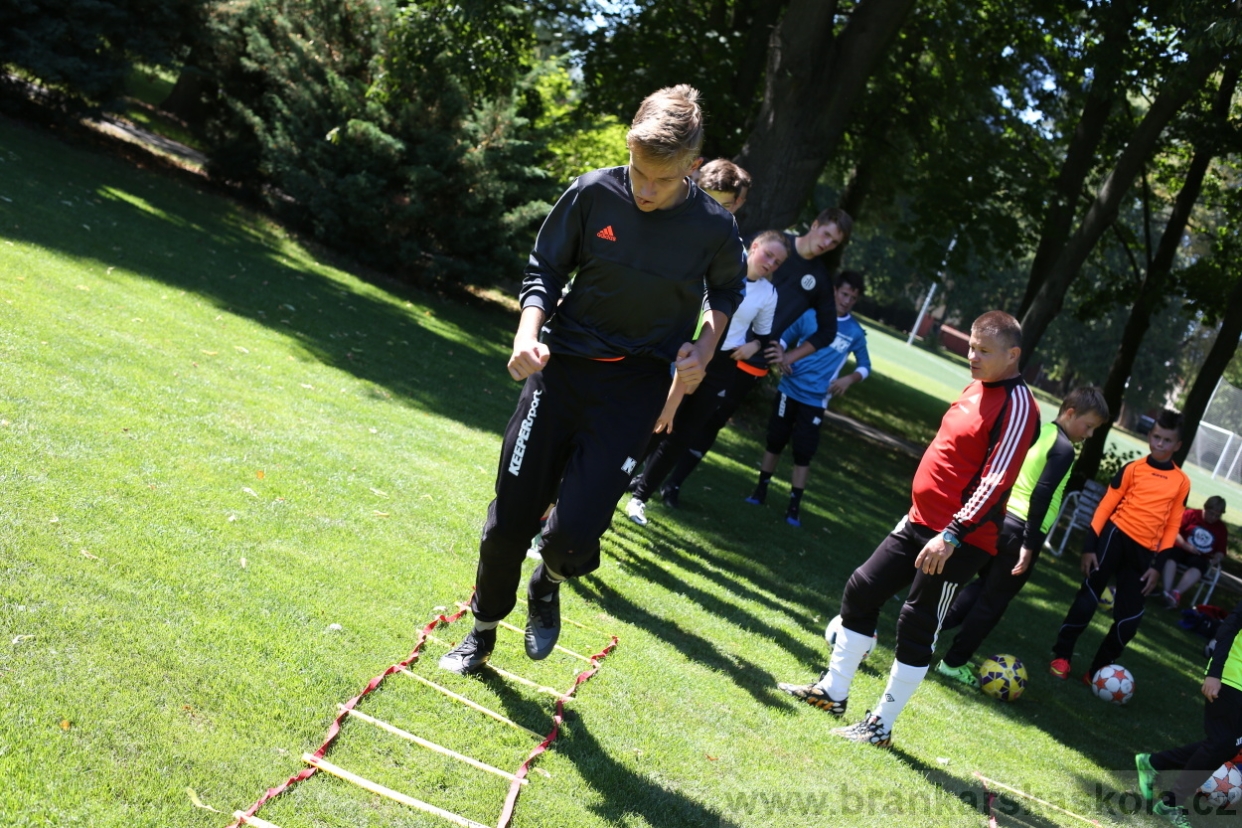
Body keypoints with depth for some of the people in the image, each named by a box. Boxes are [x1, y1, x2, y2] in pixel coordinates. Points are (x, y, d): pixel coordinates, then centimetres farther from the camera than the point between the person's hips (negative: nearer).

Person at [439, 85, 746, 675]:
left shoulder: (713, 227, -11)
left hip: (635, 386, -1)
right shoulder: (593, 194, -11)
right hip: (562, 366, 1)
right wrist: (528, 333, -16)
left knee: (572, 535, -14)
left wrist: (704, 349, -4)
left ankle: (546, 587, 25)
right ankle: (483, 631, 33)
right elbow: (545, 271, 1)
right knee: (510, 520, 5)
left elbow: (727, 289, 12)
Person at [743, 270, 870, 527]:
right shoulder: (810, 315, -1)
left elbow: (865, 365, 8)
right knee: (775, 442, 9)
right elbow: (784, 338, 7)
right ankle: (760, 492, 24)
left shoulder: (855, 332, 1)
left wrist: (849, 379, -12)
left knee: (803, 454, -1)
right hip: (788, 391, 0)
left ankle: (794, 508, 7)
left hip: (815, 401, 0)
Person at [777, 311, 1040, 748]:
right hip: (920, 521, 9)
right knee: (861, 589, 11)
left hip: (960, 540, -9)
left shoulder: (1017, 407, -16)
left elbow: (996, 481, -24)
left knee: (917, 628, -2)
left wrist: (952, 535, -29)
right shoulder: (977, 389, 12)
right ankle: (833, 691, 24)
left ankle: (881, 726, 11)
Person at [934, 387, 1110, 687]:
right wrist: (1029, 544, -21)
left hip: (998, 519, 7)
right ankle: (954, 663, 12)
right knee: (993, 601, 5)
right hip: (1020, 531, -7)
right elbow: (1041, 496, -22)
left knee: (984, 585, 25)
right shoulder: (1064, 448, -13)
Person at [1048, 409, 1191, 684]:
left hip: (1143, 551, 2)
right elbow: (1105, 506, -1)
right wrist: (1089, 546, -7)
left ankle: (1097, 670, 16)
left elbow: (1172, 525, 8)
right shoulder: (1133, 469, -1)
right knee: (1088, 597, -3)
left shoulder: (1182, 482, 5)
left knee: (1129, 619, 1)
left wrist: (1158, 565, 3)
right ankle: (1061, 656, 12)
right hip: (1116, 536, -2)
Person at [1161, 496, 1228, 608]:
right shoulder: (1190, 514, 2)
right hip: (1181, 548, -1)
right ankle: (1167, 591, -47)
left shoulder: (1221, 529, 10)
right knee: (1170, 555, -36)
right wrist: (1185, 545, -18)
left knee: (1197, 567, -35)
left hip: (1200, 556, 1)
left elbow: (1221, 551, 12)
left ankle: (1177, 593, -48)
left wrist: (1216, 559, -11)